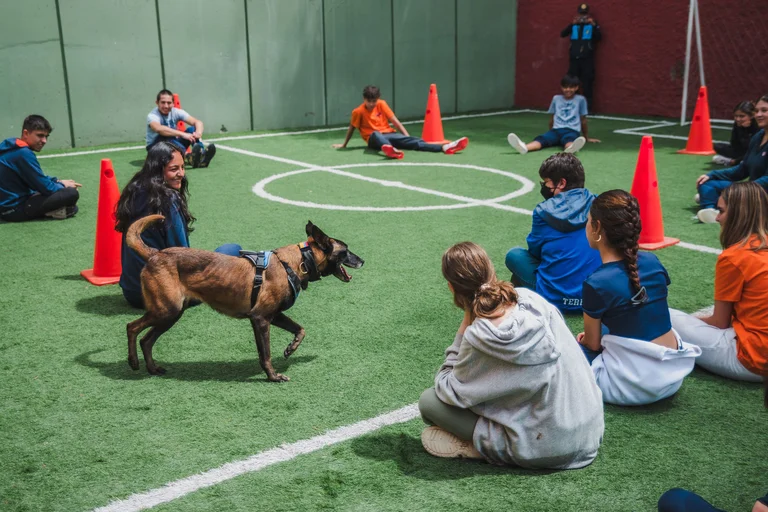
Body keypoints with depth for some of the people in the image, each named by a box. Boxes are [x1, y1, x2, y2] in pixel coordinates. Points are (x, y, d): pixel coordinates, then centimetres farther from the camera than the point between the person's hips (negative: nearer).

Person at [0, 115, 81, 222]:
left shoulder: (12, 147, 10)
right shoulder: (23, 154, -21)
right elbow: (45, 187, -15)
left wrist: (58, 181, 10)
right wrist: (63, 185, 4)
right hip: (14, 209, -11)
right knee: (72, 193, -21)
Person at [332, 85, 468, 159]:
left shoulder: (381, 104, 3)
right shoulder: (358, 112, -7)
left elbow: (395, 121, 3)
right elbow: (351, 128, 6)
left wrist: (407, 136, -2)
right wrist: (344, 144, 13)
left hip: (389, 134, 4)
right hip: (374, 139, -3)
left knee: (411, 140, -22)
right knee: (376, 134, -41)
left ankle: (444, 147, -43)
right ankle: (389, 149, -79)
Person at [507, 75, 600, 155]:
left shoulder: (580, 99, 8)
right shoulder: (556, 98, 16)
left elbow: (583, 119, 15)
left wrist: (586, 138, 24)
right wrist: (551, 134, 33)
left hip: (572, 131, -2)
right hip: (556, 130, 2)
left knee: (568, 141, -40)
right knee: (542, 139, -31)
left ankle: (570, 149, -78)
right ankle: (524, 147, -63)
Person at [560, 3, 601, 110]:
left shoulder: (592, 24, 6)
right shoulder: (574, 25, 11)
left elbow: (599, 37, -5)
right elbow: (562, 34, 1)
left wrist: (594, 25, -17)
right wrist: (572, 24, -11)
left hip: (587, 58, -3)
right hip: (574, 57, 3)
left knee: (587, 82, -4)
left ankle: (587, 106, -2)